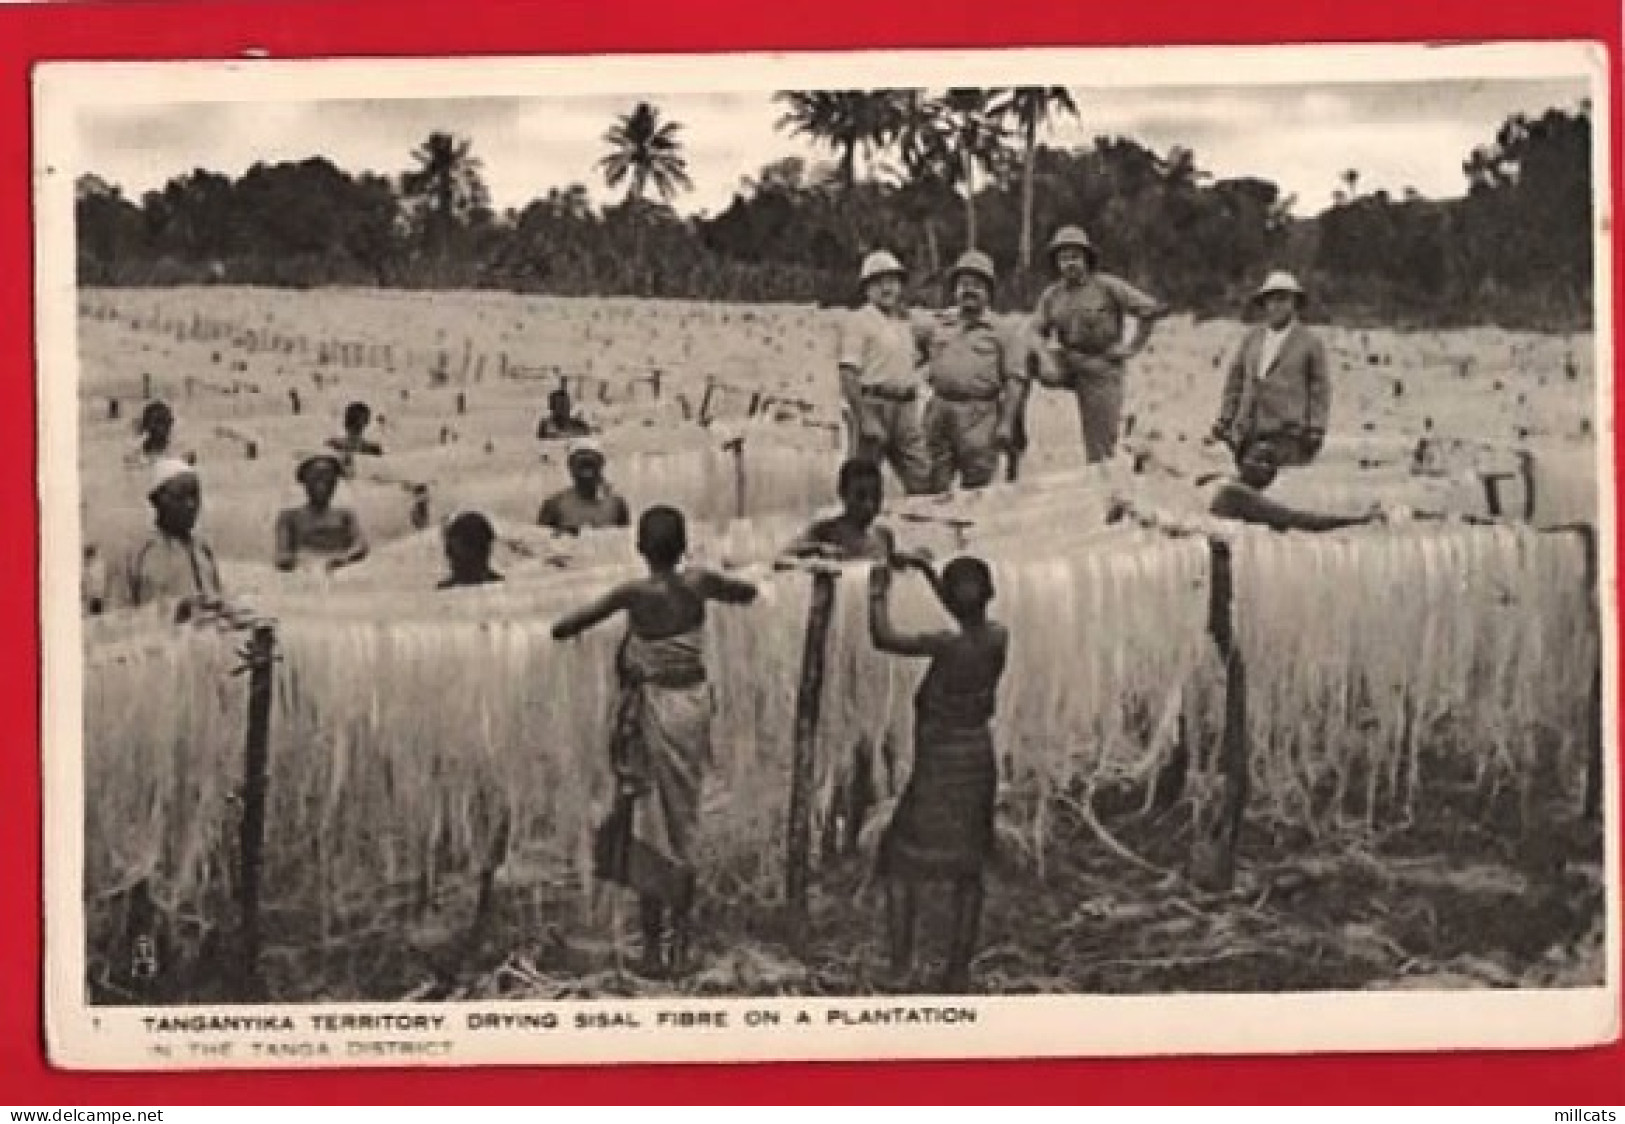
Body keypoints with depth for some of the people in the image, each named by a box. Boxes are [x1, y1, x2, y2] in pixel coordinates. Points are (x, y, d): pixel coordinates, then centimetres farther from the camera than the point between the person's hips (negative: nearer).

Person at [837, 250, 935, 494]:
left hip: (905, 410, 6)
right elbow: (848, 375, -13)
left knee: (923, 479, 2)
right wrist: (864, 419, -20)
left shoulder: (909, 321, 16)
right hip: (873, 406, -6)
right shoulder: (857, 322, -4)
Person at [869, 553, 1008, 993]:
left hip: (937, 772, -5)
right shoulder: (998, 637, -8)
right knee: (968, 870, 16)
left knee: (900, 859, 14)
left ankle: (901, 962, 12)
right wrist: (926, 571, 14)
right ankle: (959, 972, 21)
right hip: (978, 765, 6)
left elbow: (883, 638, -23)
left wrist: (879, 591, -8)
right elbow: (970, 618, 14)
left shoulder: (950, 646, -26)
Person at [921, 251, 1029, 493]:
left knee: (976, 493, -4)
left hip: (980, 419, -3)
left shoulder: (999, 332, 5)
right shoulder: (939, 326, 14)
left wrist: (1006, 422, -9)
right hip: (939, 413, 3)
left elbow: (1015, 380, 0)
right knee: (932, 489, 3)